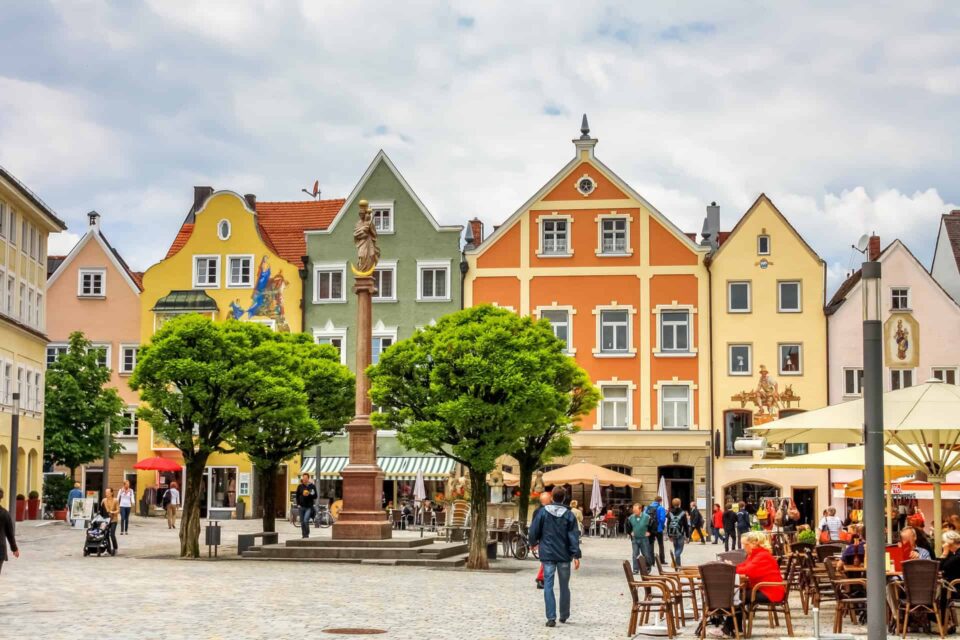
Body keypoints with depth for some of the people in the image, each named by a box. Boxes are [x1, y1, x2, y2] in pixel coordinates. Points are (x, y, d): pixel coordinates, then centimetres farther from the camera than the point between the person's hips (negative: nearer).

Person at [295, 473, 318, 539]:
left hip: (309, 507, -3)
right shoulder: (300, 486, 8)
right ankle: (303, 535, 18)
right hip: (302, 506, 3)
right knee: (302, 522, 6)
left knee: (306, 520, -18)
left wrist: (309, 495, -16)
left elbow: (315, 496, 0)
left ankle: (307, 535, -7)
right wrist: (298, 504, 3)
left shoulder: (312, 486, 0)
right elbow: (297, 496, 14)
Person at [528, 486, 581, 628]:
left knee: (548, 586, -1)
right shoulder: (569, 515, -3)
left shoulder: (543, 512, -4)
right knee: (564, 586, 15)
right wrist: (576, 555, -8)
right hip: (564, 555, 1)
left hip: (547, 555, -1)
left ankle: (551, 618, -10)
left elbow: (533, 531, -1)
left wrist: (533, 543, 19)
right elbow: (573, 537, -7)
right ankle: (564, 615, 27)